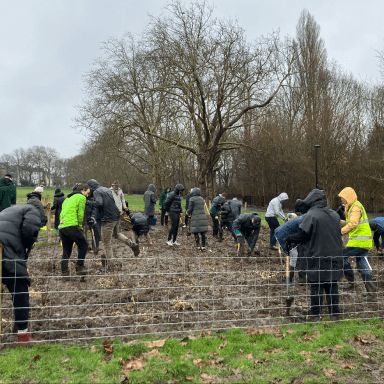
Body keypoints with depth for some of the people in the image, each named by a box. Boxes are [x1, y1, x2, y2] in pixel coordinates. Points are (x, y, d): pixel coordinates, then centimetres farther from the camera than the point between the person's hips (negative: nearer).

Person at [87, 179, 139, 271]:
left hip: (108, 219, -8)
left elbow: (99, 203, -25)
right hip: (116, 217, 8)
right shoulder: (107, 189, 14)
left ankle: (109, 265, 8)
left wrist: (90, 202, -11)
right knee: (116, 234, 34)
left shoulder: (96, 192, -10)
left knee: (107, 244, 2)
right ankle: (132, 245, 22)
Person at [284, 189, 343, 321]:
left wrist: (288, 239, 2)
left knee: (316, 286, 4)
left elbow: (302, 235, -15)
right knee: (332, 285, 13)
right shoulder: (335, 215, 9)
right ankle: (334, 313, 20)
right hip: (334, 256, 6)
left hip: (317, 257, -6)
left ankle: (315, 314, 11)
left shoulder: (311, 215, -14)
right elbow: (336, 234, 16)